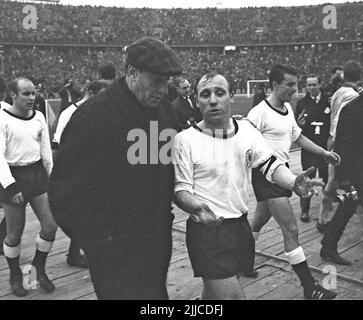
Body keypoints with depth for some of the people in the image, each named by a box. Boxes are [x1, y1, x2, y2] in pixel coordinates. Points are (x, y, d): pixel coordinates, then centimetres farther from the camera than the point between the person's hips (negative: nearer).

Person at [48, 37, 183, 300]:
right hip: (116, 252, -6)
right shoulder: (94, 115, -17)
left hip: (159, 243, 7)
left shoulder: (164, 110, 4)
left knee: (156, 293, 21)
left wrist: (164, 214, 6)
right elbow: (65, 192, -16)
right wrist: (102, 240, -16)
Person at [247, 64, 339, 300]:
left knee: (259, 221, 20)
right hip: (266, 174, -8)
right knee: (291, 230, -7)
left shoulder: (288, 108, 10)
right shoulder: (260, 113, -17)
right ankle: (309, 287, 2)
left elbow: (298, 136, 20)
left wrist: (324, 152, 14)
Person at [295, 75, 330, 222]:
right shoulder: (301, 102, 4)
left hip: (326, 145, 0)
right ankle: (305, 210, 11)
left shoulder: (328, 100, 2)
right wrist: (299, 123, -14)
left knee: (327, 177, 9)